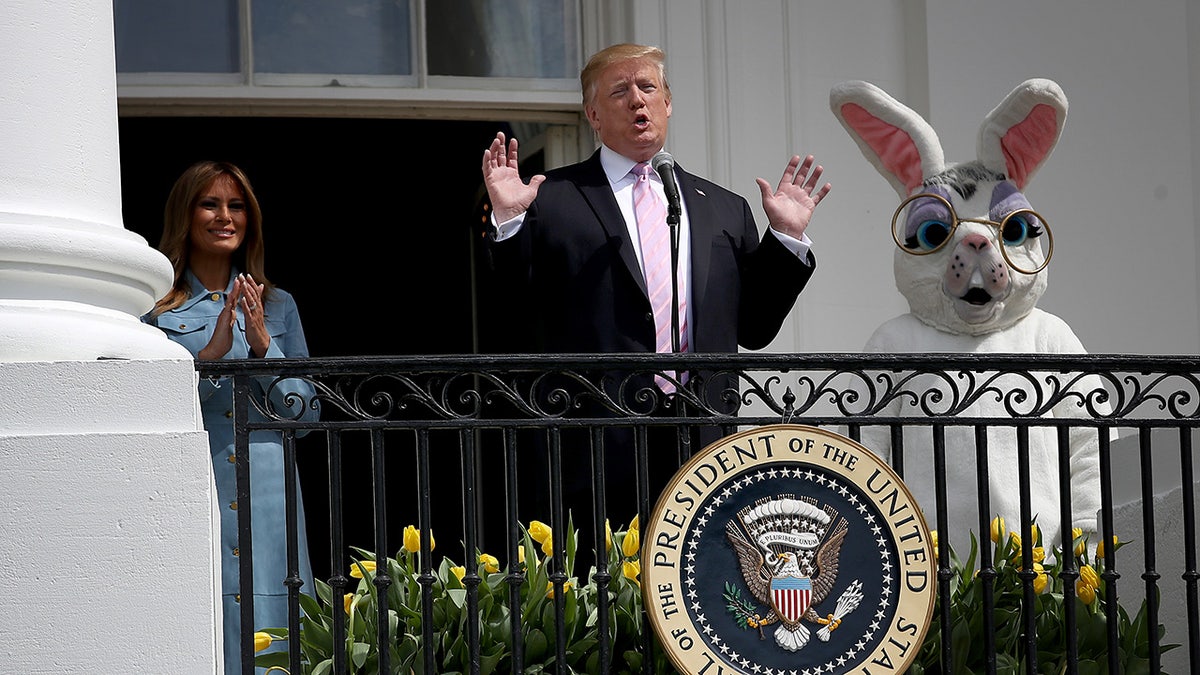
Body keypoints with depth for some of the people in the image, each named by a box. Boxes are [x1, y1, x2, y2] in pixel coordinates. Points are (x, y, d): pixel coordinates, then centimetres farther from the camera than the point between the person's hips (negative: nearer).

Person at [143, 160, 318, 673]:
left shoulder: (278, 305, 14)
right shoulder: (156, 309, 5)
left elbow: (306, 414, 9)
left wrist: (264, 346, -6)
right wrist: (209, 354, -14)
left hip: (268, 500, 2)